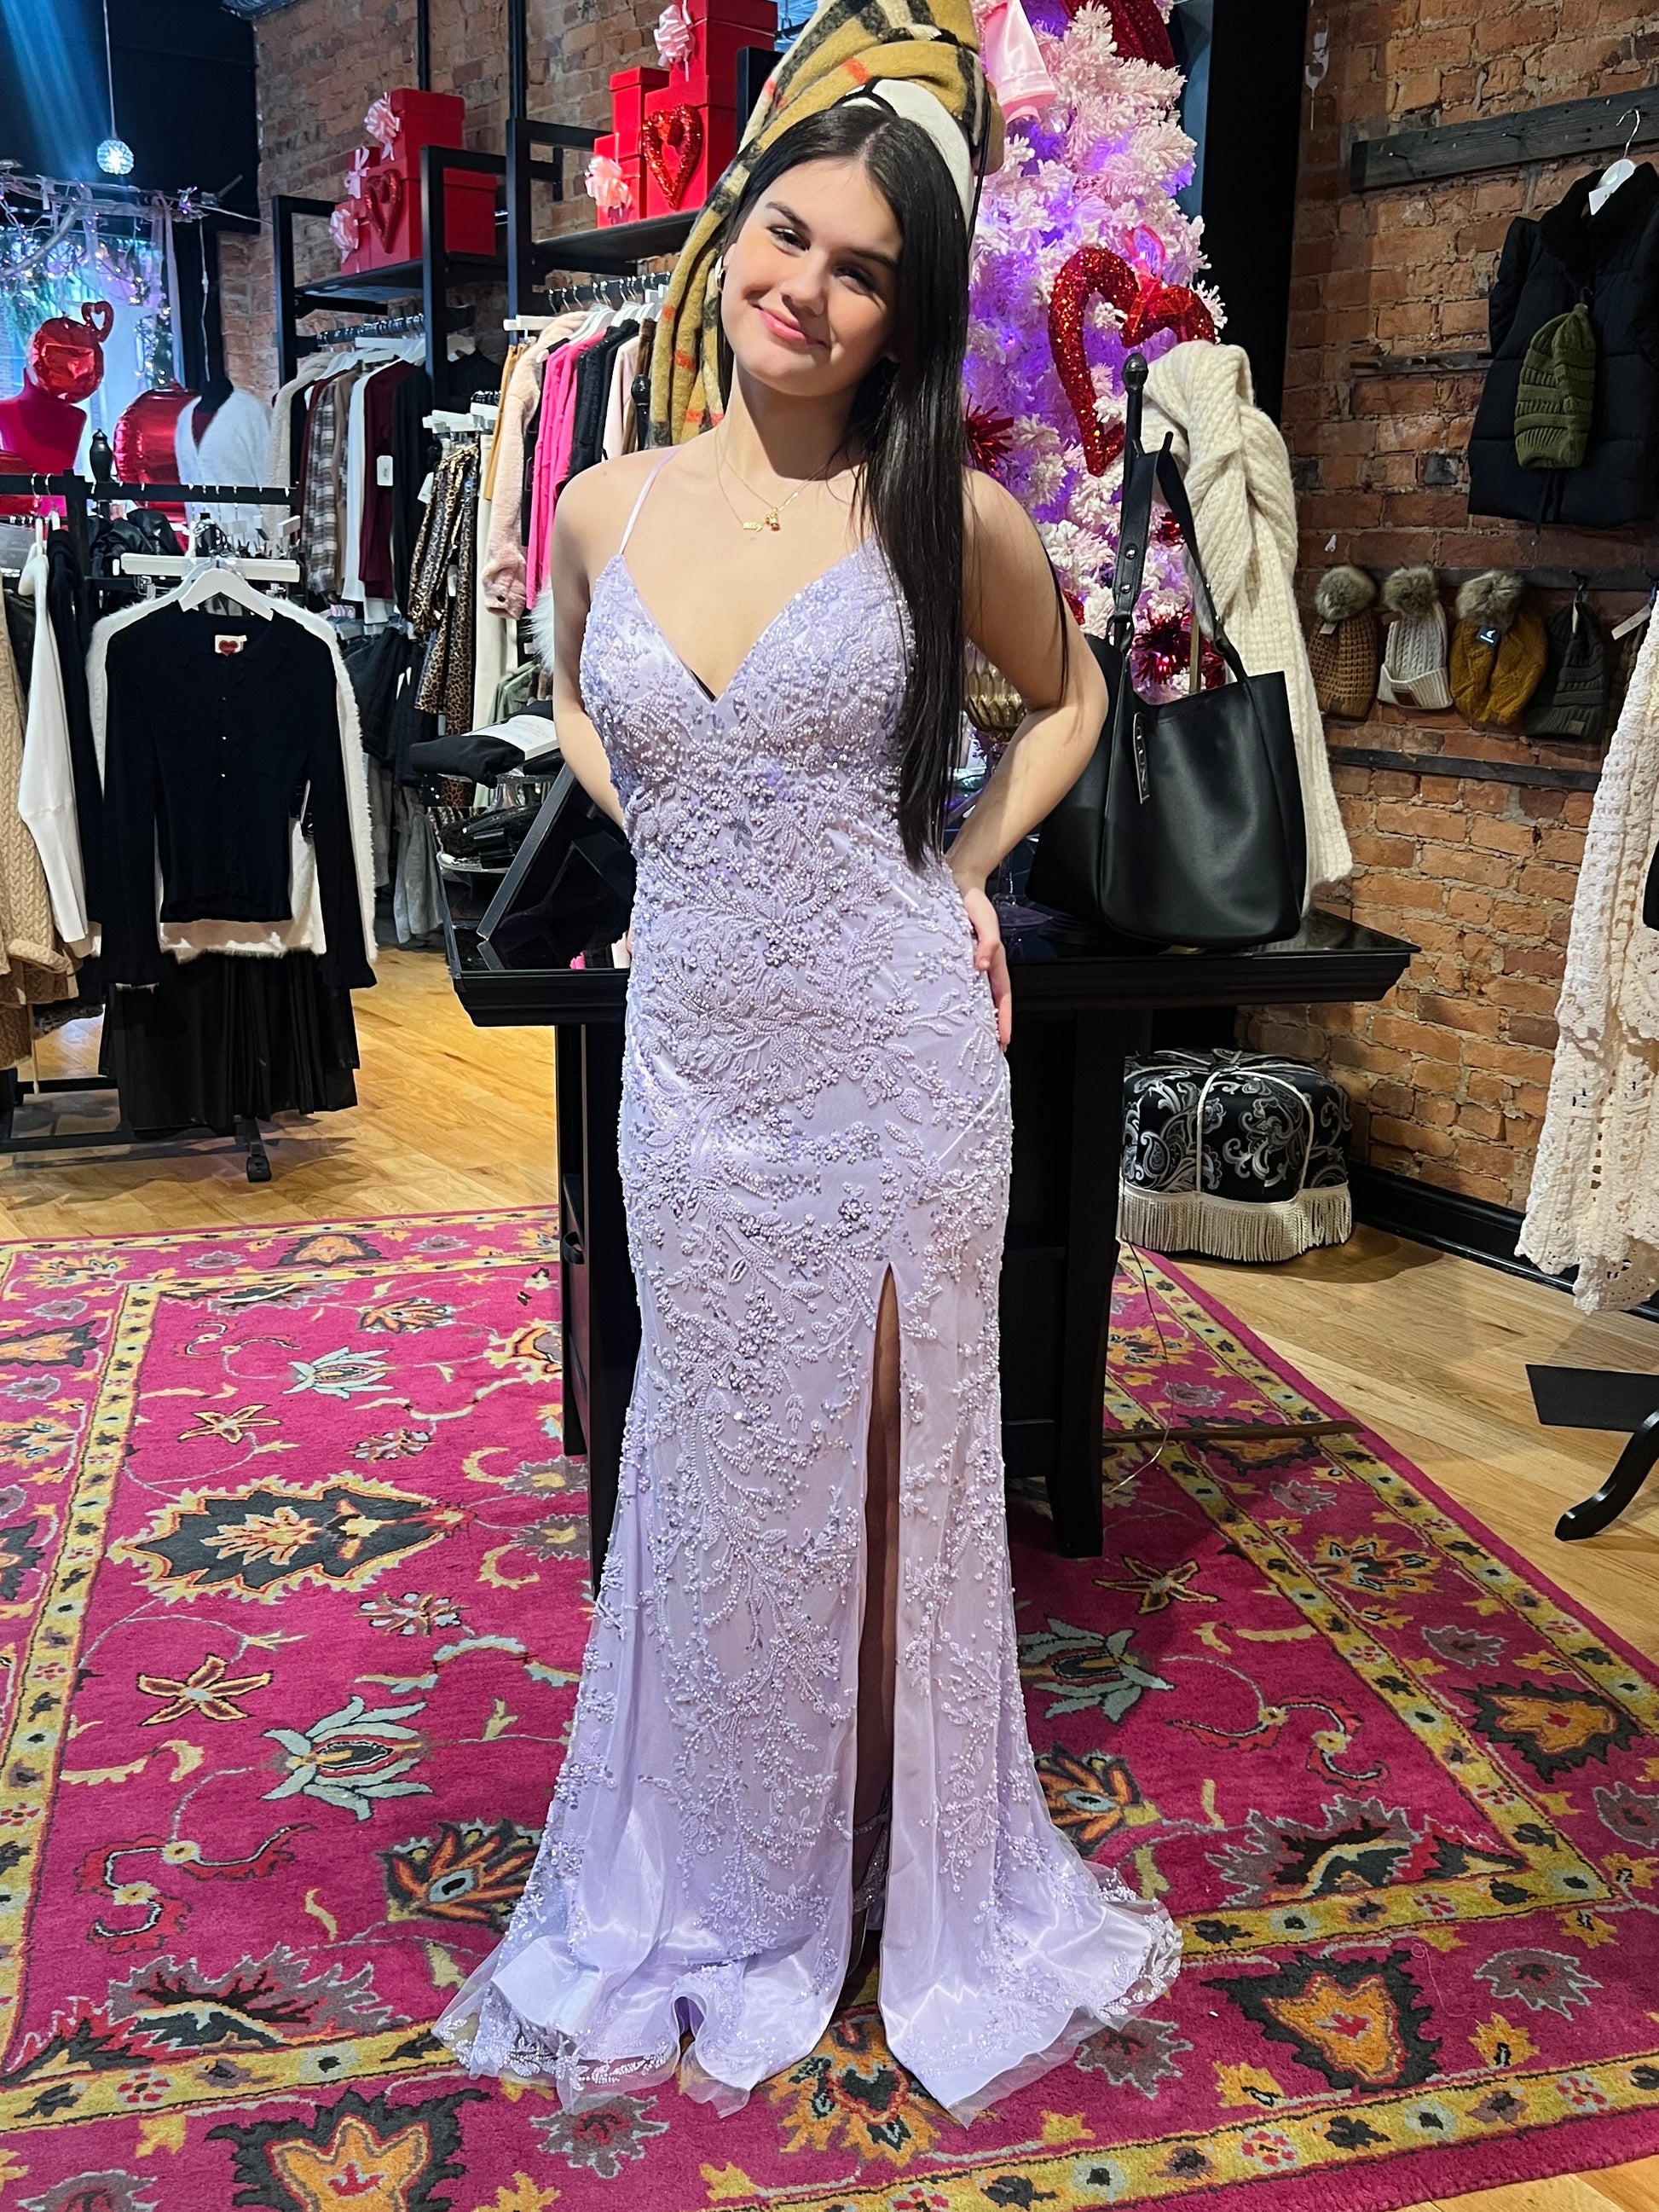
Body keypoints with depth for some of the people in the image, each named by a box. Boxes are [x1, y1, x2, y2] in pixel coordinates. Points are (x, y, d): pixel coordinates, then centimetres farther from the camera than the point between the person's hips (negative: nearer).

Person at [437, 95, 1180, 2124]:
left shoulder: (947, 515, -5)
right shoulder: (606, 509, 3)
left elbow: (1069, 694, 13)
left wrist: (969, 867, 1)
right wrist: (677, 842, 6)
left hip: (894, 1054, -2)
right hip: (693, 1058, 3)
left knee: (895, 1474, 10)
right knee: (719, 1480, 14)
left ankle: (929, 1888, 34)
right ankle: (719, 1903, 36)